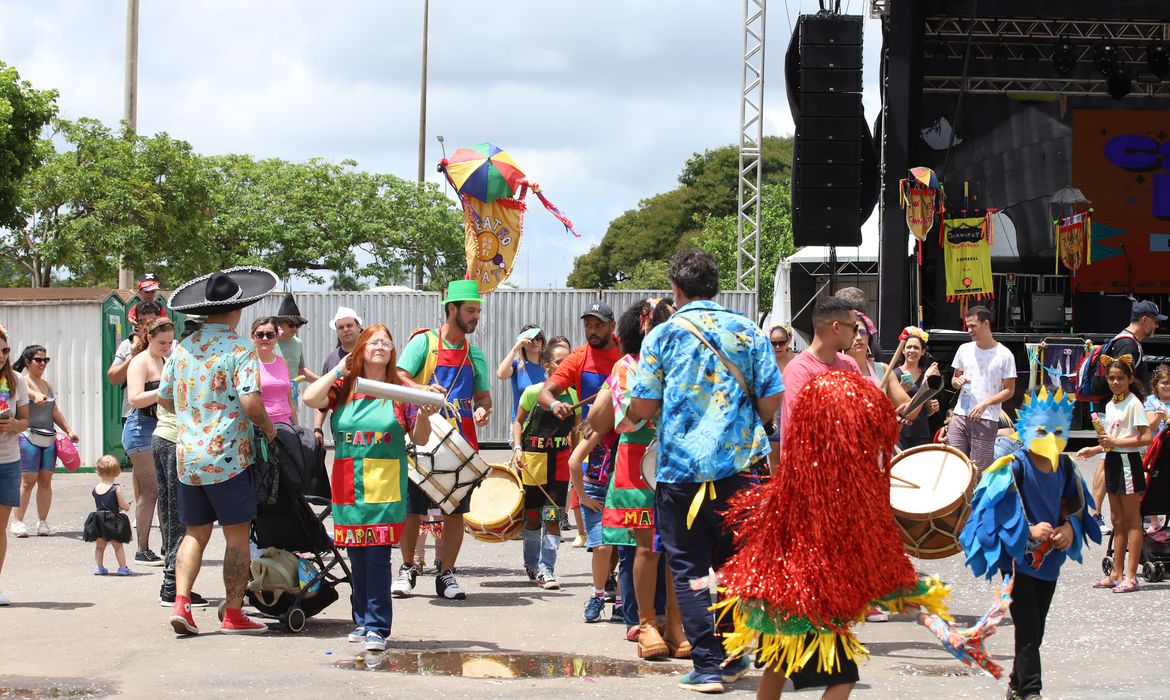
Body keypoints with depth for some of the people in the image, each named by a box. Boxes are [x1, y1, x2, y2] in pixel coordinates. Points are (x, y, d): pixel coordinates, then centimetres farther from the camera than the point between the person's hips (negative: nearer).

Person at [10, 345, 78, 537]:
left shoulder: (47, 384, 18)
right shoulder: (22, 381, -4)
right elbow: (25, 390, -29)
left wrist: (68, 430, 12)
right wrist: (36, 396, -51)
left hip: (49, 437, 6)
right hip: (29, 437, -6)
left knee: (45, 480, 3)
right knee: (28, 480, -9)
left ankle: (42, 522, 8)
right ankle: (17, 521, -3)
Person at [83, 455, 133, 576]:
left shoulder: (96, 489, 1)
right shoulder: (116, 489, -13)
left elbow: (96, 505, 11)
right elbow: (124, 506, -13)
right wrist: (128, 505, 12)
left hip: (98, 521, 3)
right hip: (113, 520, -3)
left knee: (99, 546, 16)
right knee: (118, 546, 9)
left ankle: (100, 567, 16)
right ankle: (123, 567, 10)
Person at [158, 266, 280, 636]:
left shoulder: (183, 348, 8)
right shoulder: (239, 349, -10)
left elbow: (164, 398, 16)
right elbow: (250, 401, -20)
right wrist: (268, 427, -2)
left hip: (187, 455, 6)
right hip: (228, 455, -6)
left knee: (195, 533, 12)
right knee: (237, 535, 4)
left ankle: (180, 602, -3)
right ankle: (234, 613, 7)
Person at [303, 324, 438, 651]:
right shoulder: (344, 388, 7)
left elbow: (420, 439, 5)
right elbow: (310, 398, -11)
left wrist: (424, 416, -15)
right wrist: (339, 370, -3)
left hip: (385, 487, -2)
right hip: (348, 486, 3)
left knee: (377, 557, -9)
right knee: (357, 558, 9)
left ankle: (377, 627, -7)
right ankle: (363, 621, 21)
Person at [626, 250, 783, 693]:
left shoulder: (663, 336, -1)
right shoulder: (748, 332, 5)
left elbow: (643, 408, -4)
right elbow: (772, 400, 1)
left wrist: (628, 415, 19)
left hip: (681, 469, -3)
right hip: (739, 466, 3)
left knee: (688, 569, 3)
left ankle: (708, 666, -2)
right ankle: (732, 658, 18)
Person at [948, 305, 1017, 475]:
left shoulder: (1004, 355, -2)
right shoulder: (964, 350, 12)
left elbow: (1009, 390, 0)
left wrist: (985, 403, -14)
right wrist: (958, 382, -3)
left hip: (986, 420, -4)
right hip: (960, 416, 4)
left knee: (979, 472, -4)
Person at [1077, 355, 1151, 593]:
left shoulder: (1133, 404, -11)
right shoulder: (1110, 405, 14)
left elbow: (1145, 438, -18)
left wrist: (1116, 442, -21)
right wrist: (1095, 449, 9)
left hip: (1128, 461, -8)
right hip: (1113, 461, 9)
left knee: (1131, 521, -5)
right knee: (1117, 520, 11)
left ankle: (1131, 576, -5)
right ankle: (1117, 573, 15)